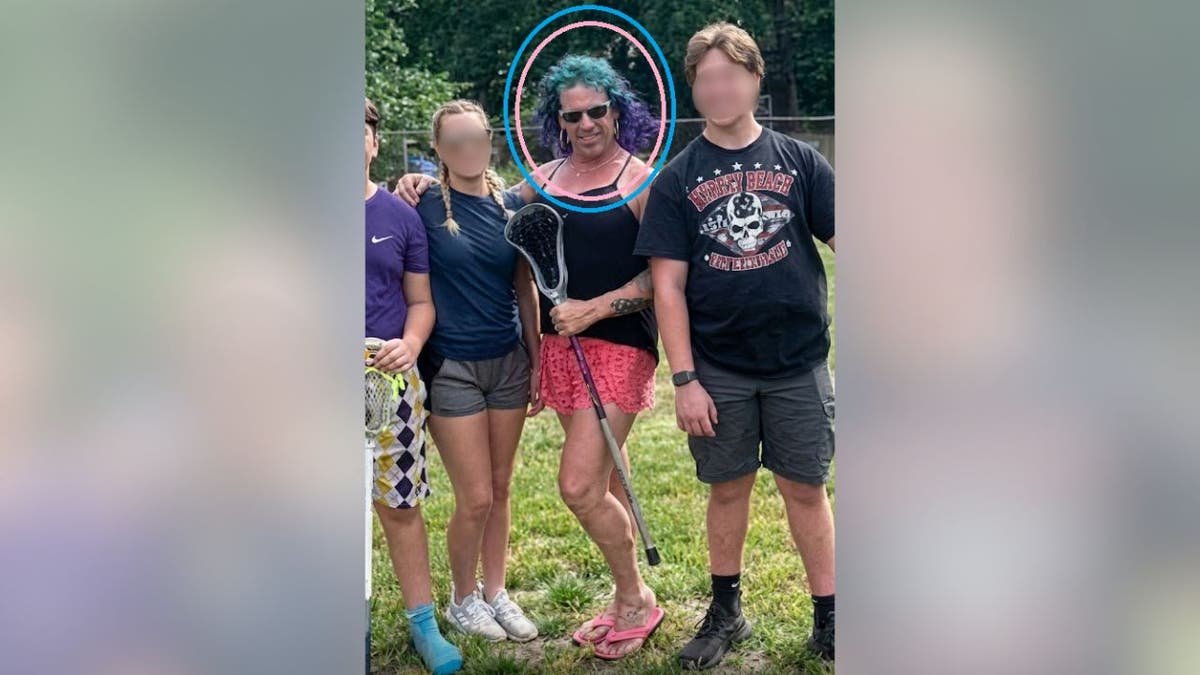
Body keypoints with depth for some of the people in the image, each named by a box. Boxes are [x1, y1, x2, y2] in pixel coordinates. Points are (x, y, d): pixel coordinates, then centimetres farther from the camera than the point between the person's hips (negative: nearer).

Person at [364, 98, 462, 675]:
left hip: (390, 379, 1)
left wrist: (410, 345, -10)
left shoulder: (400, 215, 6)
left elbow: (421, 301, 9)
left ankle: (423, 623, 20)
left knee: (402, 505, 7)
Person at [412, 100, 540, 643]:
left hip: (508, 362, 4)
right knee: (475, 498, 0)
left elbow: (525, 289, 10)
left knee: (499, 490, 12)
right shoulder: (423, 207, -7)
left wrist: (537, 361, 9)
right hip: (451, 367, -4)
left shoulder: (512, 205, 4)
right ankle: (462, 599, 23)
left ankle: (495, 593, 28)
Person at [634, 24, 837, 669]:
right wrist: (684, 379, -7)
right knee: (727, 489, 12)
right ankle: (725, 612, 30)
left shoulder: (799, 160, 2)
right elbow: (667, 285, -2)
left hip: (798, 362, 0)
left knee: (806, 489, 8)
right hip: (718, 369, 0)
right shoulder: (677, 179, 1)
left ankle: (828, 618, 23)